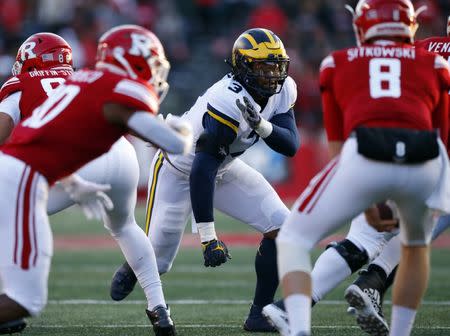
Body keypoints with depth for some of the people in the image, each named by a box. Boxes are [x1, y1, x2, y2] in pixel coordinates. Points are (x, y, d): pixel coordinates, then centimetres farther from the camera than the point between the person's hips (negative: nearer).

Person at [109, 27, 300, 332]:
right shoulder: (228, 102, -37)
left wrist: (261, 125, -37)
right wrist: (208, 236, -37)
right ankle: (131, 269, 40)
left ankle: (260, 314, 0)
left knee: (281, 228, -11)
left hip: (223, 167, 7)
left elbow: (291, 146, -17)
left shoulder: (283, 91, -13)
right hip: (179, 172, -7)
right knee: (157, 262, 1)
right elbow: (201, 172, -37)